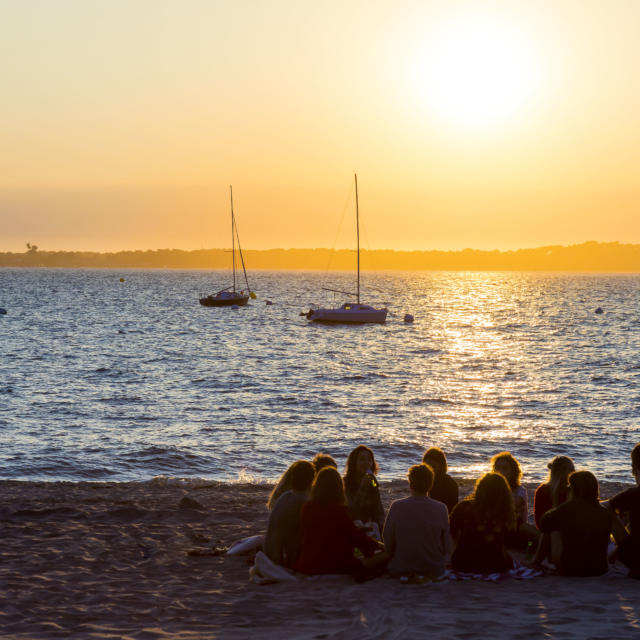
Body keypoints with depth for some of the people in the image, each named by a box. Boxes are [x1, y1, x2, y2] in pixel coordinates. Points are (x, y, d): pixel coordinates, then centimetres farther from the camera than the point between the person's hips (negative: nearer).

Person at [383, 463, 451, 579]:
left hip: (401, 570, -1)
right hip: (433, 571, 1)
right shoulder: (441, 509, -10)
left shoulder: (396, 507, -11)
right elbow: (447, 549, -2)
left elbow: (388, 547, -3)